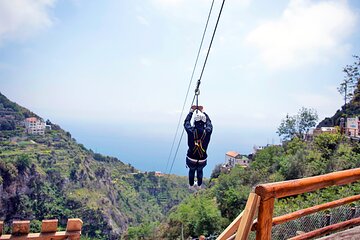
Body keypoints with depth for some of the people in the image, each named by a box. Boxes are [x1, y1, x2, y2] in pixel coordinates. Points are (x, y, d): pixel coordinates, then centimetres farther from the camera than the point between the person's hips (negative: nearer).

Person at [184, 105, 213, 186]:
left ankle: (191, 185, 51)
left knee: (191, 171, 32)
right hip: (202, 161, 1)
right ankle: (199, 185, 51)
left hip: (191, 160, 0)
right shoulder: (208, 131, -19)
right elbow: (209, 122, 4)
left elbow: (186, 122, 1)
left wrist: (191, 111, 10)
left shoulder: (191, 131, -21)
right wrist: (203, 111, 13)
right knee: (200, 171, 33)